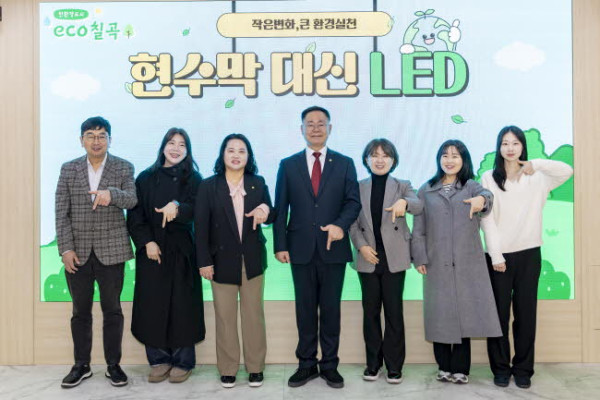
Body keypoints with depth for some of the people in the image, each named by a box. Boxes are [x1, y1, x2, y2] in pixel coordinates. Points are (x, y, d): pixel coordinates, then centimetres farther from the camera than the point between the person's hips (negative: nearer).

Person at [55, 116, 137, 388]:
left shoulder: (124, 168, 1)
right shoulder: (69, 169, 5)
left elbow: (131, 200, -14)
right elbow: (61, 213, 2)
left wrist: (111, 194, -36)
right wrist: (66, 248, -6)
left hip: (111, 251, -1)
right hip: (77, 252, 2)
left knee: (112, 310, 7)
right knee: (80, 311, 11)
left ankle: (113, 365, 20)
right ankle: (81, 365, 25)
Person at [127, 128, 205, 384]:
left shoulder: (193, 179, 4)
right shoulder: (146, 178, 8)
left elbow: (195, 210, -10)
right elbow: (134, 215, 5)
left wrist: (177, 206, -30)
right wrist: (146, 242, -8)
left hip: (181, 251, -2)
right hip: (151, 251, 2)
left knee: (182, 307, 1)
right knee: (152, 306, 2)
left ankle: (182, 362, 11)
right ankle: (159, 360, 14)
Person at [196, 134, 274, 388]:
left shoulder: (258, 184, 4)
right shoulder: (209, 186, -2)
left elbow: (270, 217, 5)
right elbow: (201, 226, -4)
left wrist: (265, 210, -20)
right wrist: (204, 261, -9)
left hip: (252, 260, 2)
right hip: (222, 260, -1)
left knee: (253, 315, 9)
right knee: (225, 317, 7)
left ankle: (255, 367, 21)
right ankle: (227, 369, 19)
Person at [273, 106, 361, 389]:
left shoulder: (345, 164, 7)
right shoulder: (288, 165, 8)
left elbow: (353, 201, 1)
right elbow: (280, 209, 5)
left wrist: (340, 225, -19)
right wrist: (280, 245, -3)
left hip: (333, 248, 0)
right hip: (301, 249, 1)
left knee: (331, 309, 7)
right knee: (305, 309, 8)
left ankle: (329, 365, 19)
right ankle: (306, 364, 20)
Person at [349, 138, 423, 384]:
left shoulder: (402, 186, 4)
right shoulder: (358, 188, 7)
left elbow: (419, 207, -15)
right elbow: (352, 222, 4)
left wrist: (404, 202, -37)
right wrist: (362, 246, -11)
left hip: (394, 258, -1)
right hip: (368, 258, 1)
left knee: (394, 311, 3)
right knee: (370, 311, 8)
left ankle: (394, 365, 14)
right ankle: (373, 362, 21)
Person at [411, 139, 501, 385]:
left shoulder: (471, 187, 7)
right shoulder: (426, 191, 10)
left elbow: (485, 194, -18)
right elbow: (418, 229, 8)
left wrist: (482, 199, -41)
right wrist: (420, 258, -1)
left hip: (467, 264, -1)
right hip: (437, 265, 1)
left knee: (465, 314, 2)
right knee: (440, 315, 3)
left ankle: (460, 369, 14)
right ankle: (444, 367, 17)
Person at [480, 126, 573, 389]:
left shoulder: (536, 177, 6)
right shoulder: (489, 178, 0)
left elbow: (567, 171, -8)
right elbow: (487, 219, -4)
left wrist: (537, 164, -17)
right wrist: (495, 255, -9)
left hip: (529, 254, 2)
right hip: (499, 255, -1)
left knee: (526, 312, 7)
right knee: (499, 313, 4)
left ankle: (523, 369, 19)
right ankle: (501, 368, 16)